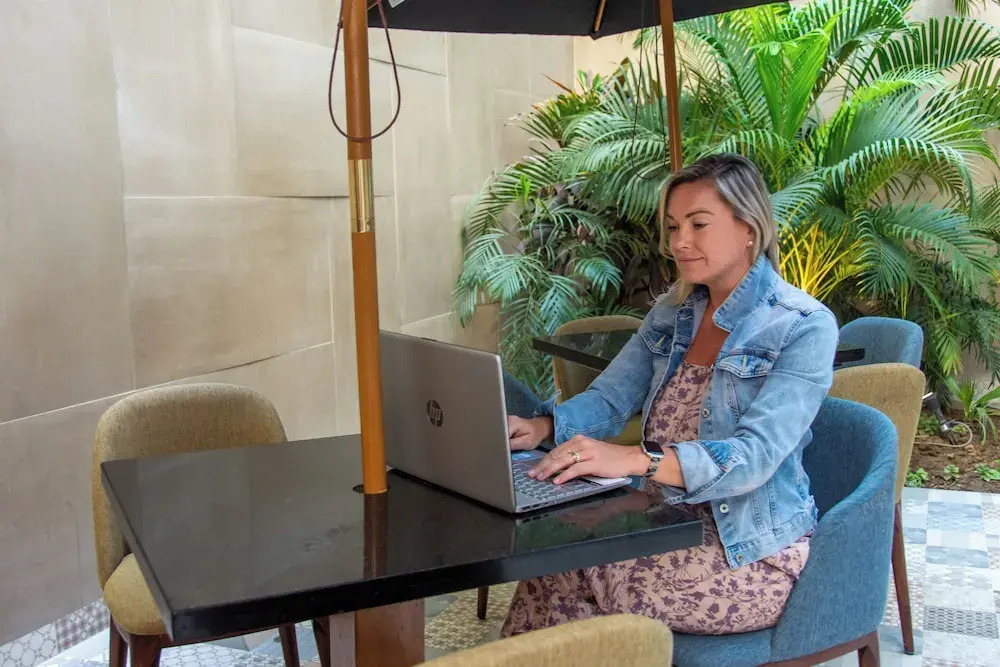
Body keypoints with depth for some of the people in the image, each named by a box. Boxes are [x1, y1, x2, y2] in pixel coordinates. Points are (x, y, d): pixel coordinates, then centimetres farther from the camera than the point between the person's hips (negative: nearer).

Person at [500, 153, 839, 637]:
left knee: (568, 579, -22)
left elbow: (755, 457, -26)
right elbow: (608, 398, 4)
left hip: (753, 554, -5)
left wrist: (635, 460, -41)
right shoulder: (671, 312, 7)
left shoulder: (806, 327, -14)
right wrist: (541, 426, -18)